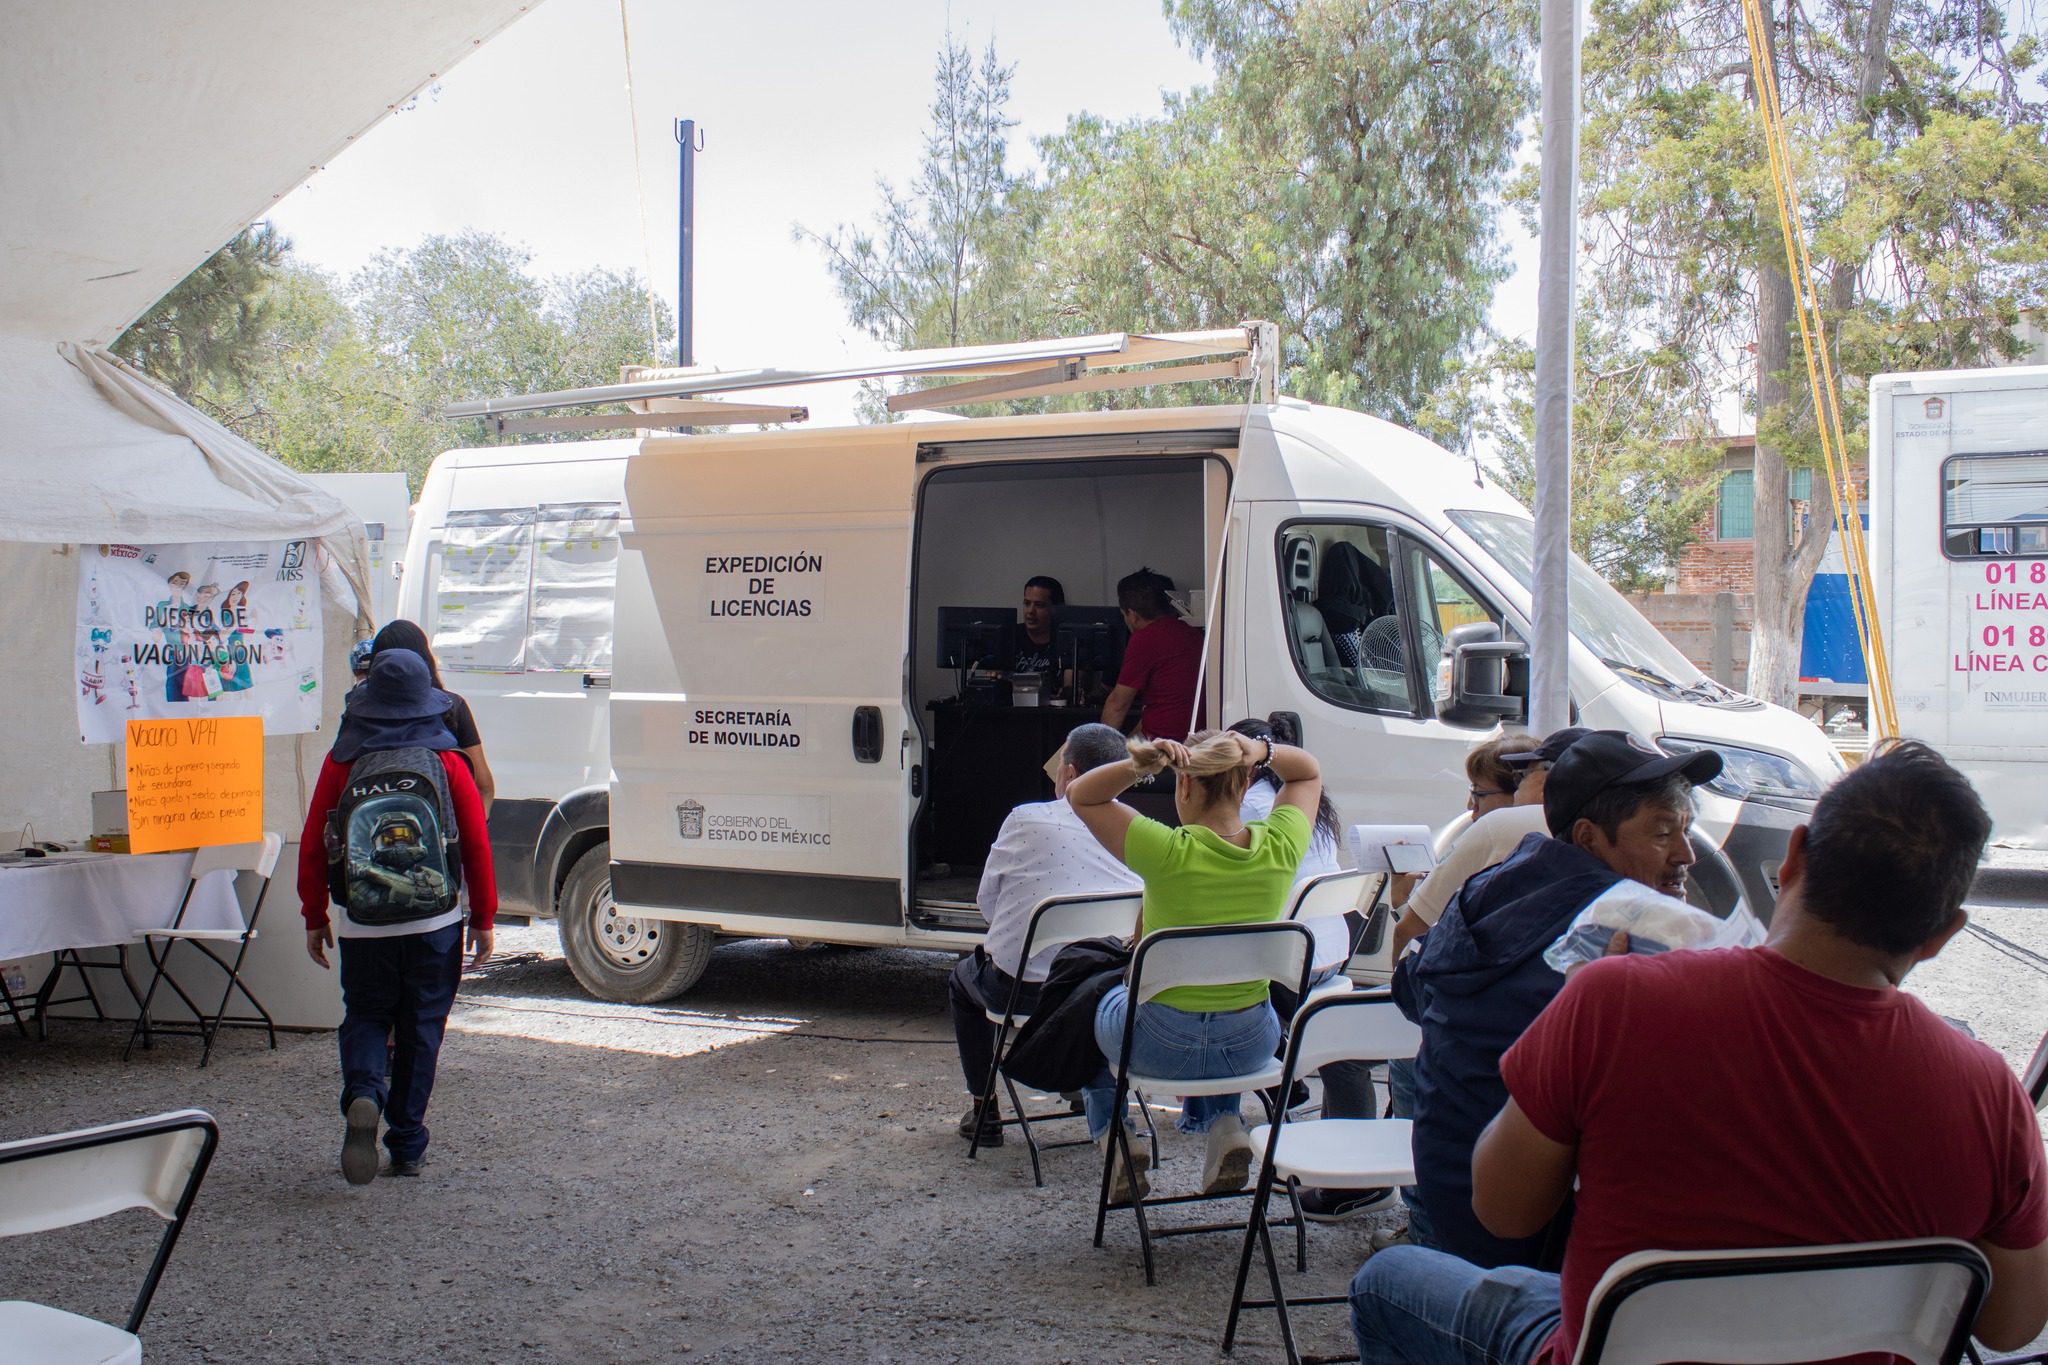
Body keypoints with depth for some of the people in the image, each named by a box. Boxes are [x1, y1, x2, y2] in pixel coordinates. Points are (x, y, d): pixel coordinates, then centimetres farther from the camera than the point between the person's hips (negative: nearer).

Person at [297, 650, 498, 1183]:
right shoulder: (447, 761, -4)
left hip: (363, 921, 0)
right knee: (420, 1029, 10)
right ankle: (407, 1147, 14)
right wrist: (483, 919, 6)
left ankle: (362, 1094, -14)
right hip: (434, 922, 0)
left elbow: (313, 846, 2)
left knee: (364, 1016, 15)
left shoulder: (342, 762, -2)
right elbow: (476, 845, -3)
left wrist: (315, 917, 12)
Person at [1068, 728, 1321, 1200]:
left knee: (1095, 1004, 33)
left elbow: (1080, 794, -8)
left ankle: (1115, 1138, 23)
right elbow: (1308, 773, 9)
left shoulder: (1169, 852, -23)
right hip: (1251, 1045, 3)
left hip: (1160, 1045, -3)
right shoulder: (1279, 849, -13)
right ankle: (1225, 1127, 19)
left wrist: (1140, 764, -23)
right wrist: (1263, 752, -11)